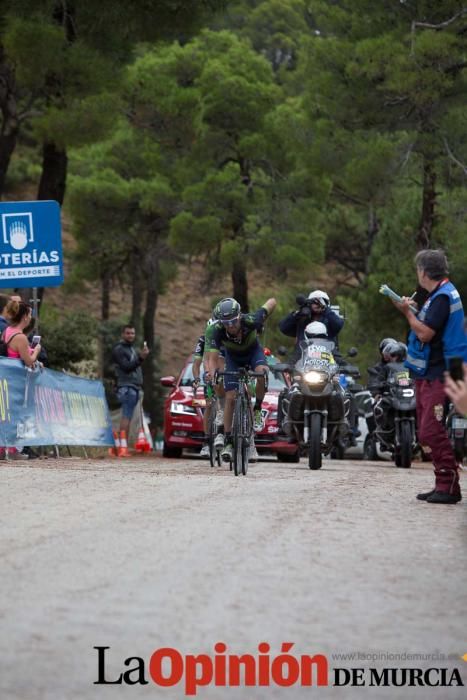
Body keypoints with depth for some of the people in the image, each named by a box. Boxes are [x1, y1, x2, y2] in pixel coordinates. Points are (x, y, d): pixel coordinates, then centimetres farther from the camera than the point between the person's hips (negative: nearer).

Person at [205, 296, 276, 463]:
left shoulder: (250, 321, -37)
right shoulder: (218, 330, -35)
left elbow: (272, 302, -23)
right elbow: (212, 358, -33)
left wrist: (261, 324, -11)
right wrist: (212, 376, -51)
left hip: (253, 351, -1)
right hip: (233, 357, 1)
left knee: (261, 372, -35)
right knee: (230, 398, -10)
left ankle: (257, 409, -9)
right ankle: (228, 441, -1)